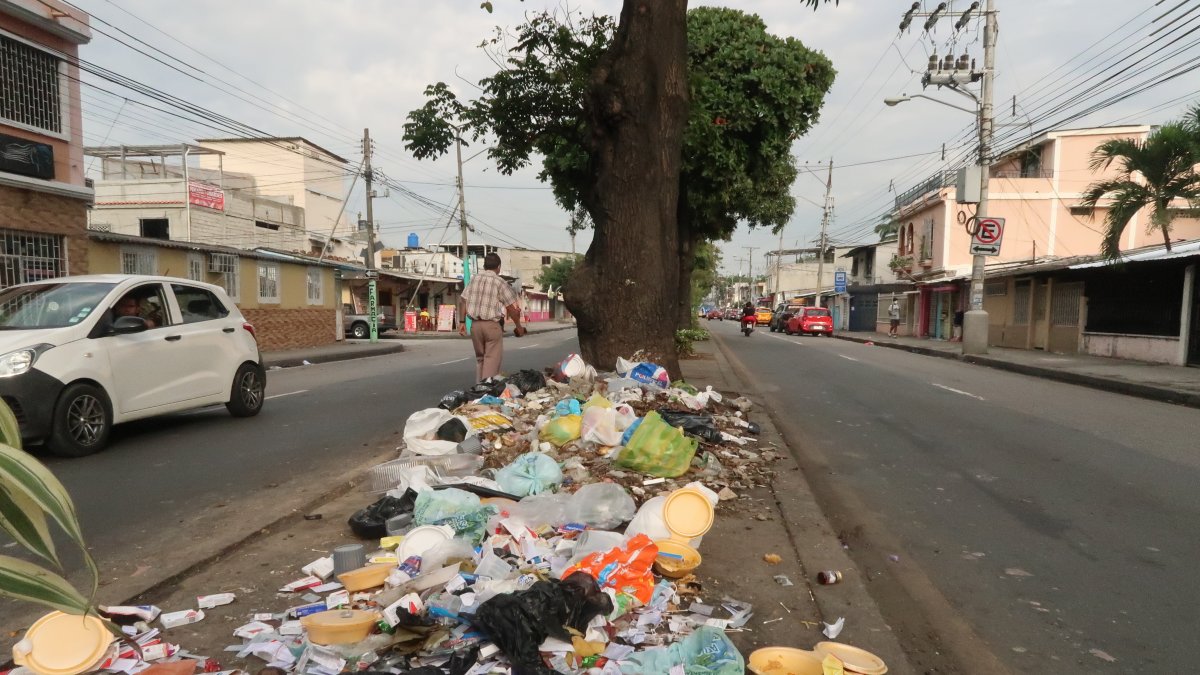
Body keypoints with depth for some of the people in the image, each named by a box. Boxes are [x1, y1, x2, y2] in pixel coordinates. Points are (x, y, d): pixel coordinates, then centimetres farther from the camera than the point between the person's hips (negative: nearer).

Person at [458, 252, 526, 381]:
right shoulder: (499, 282, -7)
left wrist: (462, 322, 10)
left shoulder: (474, 279, 6)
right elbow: (511, 308, -6)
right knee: (492, 359, -1)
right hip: (492, 325, -5)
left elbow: (462, 300, 5)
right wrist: (518, 327, 5)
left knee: (480, 359, 17)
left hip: (475, 324, 5)